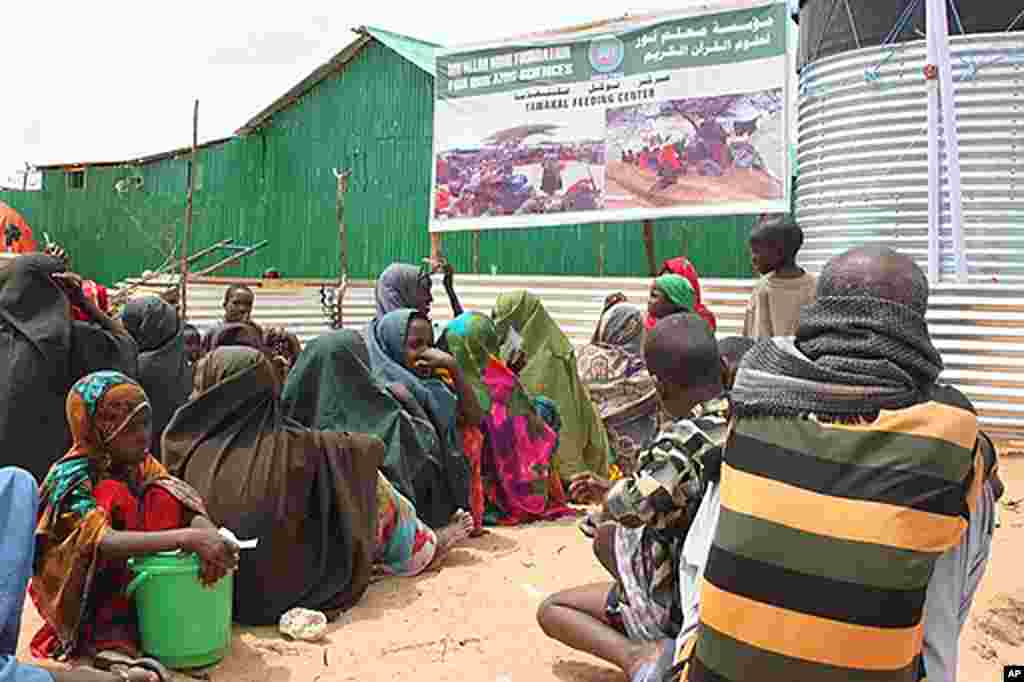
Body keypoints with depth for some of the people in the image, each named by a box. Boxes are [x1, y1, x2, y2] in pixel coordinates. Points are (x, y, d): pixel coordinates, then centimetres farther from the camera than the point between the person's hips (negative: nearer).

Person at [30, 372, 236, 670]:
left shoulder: (143, 464, -1)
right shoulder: (71, 479, -20)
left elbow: (190, 506, -15)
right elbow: (103, 542, -37)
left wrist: (209, 538, -38)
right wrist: (186, 538, -48)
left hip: (141, 584, 5)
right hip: (87, 603, -5)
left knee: (164, 497, -17)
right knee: (115, 497, -28)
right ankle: (111, 638, -21)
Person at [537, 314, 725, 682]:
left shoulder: (685, 441, -30)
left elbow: (623, 507, -36)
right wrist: (610, 493, 7)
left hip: (683, 603, -8)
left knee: (551, 610, 9)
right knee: (605, 535, 26)